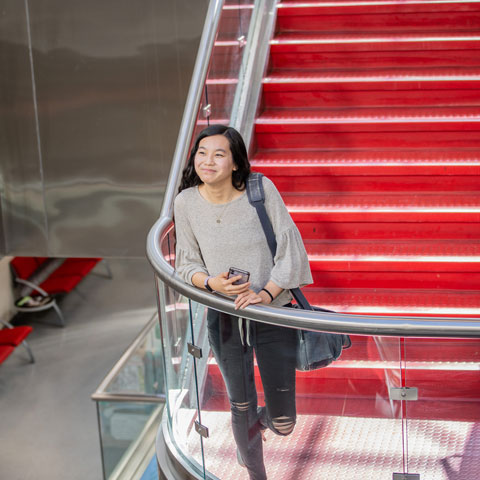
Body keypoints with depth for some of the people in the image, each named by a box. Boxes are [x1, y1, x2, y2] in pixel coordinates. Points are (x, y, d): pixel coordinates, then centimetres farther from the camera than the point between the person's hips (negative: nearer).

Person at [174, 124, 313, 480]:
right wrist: (212, 282, -20)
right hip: (224, 318, 1)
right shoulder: (187, 201, -8)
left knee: (283, 423, 4)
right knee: (241, 407, 17)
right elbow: (186, 265, 2)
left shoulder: (261, 190, -14)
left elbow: (291, 249, -10)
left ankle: (259, 422, 42)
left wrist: (266, 293, -22)